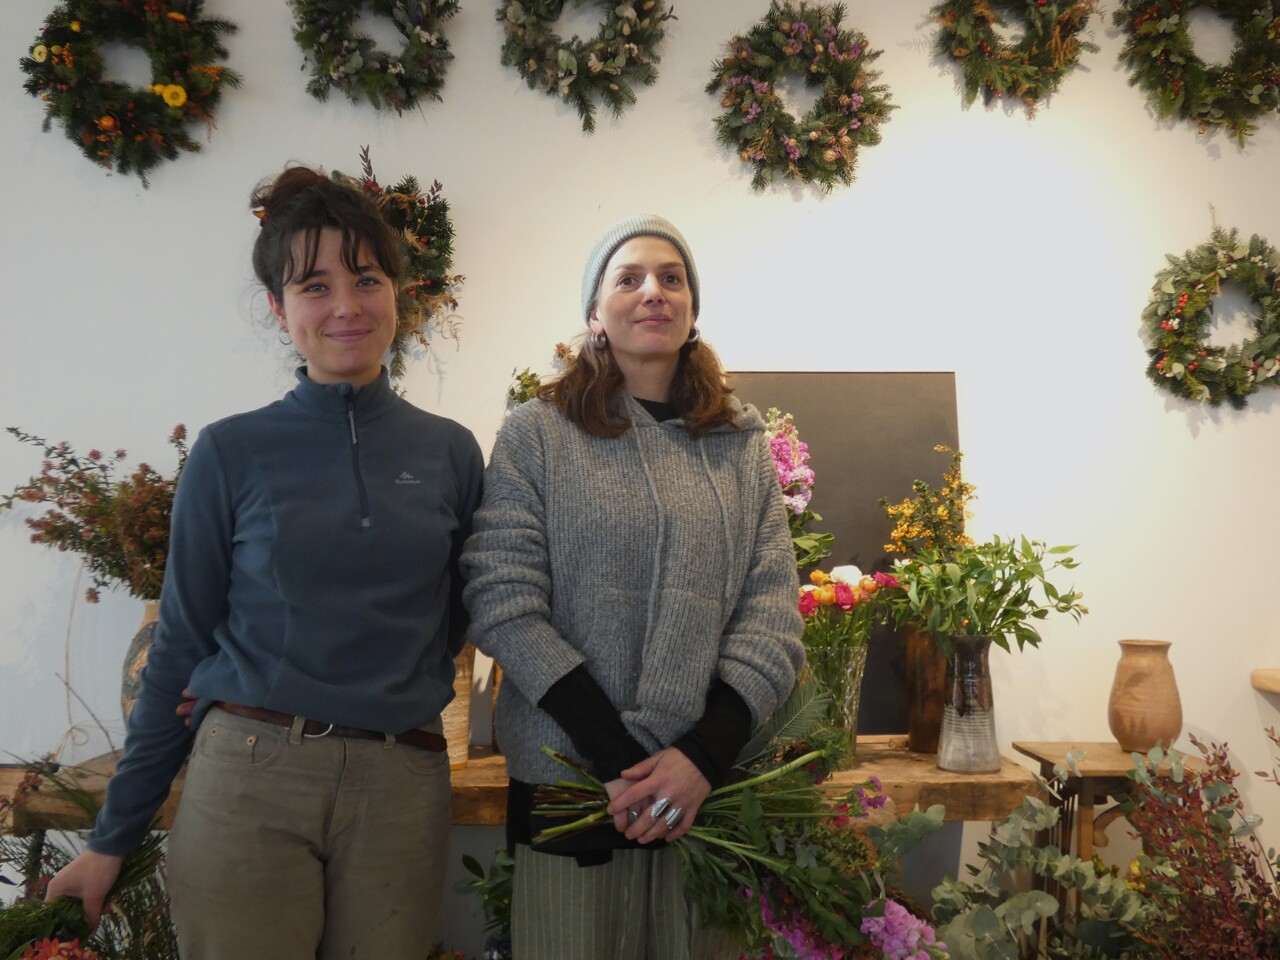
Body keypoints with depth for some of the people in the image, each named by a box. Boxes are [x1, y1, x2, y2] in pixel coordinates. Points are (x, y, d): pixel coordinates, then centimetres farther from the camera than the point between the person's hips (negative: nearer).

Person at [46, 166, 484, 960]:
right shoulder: (232, 453, -2)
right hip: (247, 777, -1)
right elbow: (181, 645, 3)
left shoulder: (451, 452, 3)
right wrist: (115, 834, 6)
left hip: (403, 787, 2)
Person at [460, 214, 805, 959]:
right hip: (571, 782, -2)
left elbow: (774, 605, 1)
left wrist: (706, 753, -13)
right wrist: (615, 759, -15)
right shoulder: (537, 435, 1)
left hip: (709, 781, 2)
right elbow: (505, 604, -8)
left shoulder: (743, 445, 8)